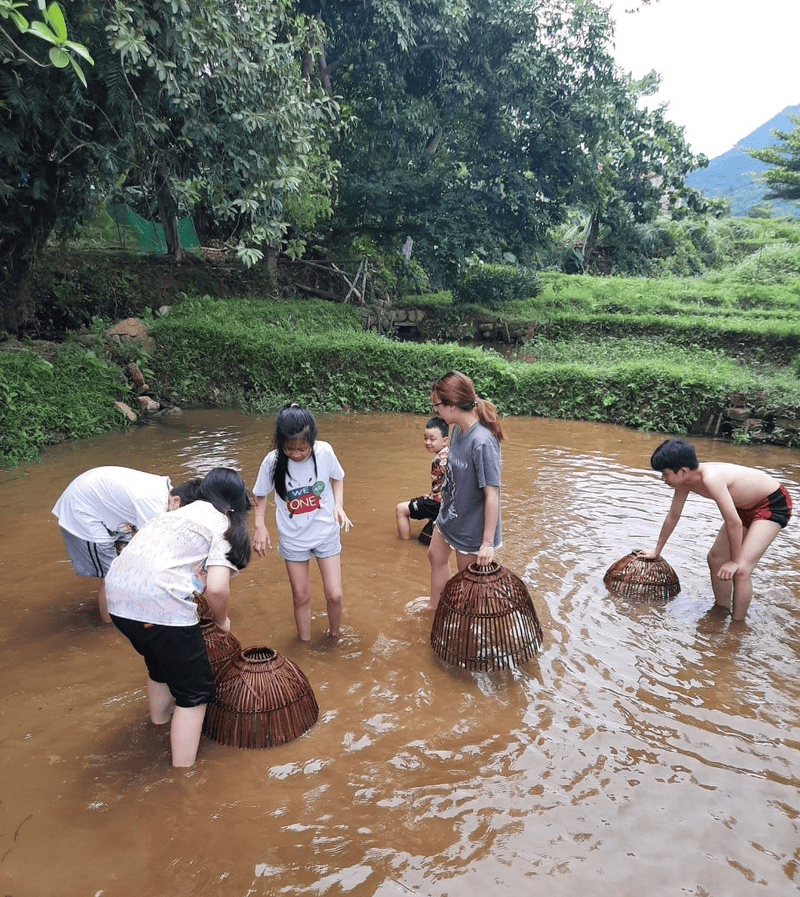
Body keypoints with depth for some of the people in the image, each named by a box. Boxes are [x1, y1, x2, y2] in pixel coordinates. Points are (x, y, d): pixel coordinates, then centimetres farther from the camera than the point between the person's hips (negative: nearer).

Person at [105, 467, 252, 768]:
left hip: (117, 596, 8)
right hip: (162, 605, -8)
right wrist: (222, 621, 9)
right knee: (195, 693, 8)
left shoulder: (176, 511, 23)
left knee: (160, 666, 33)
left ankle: (160, 723, 54)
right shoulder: (225, 526, 2)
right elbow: (217, 588, -11)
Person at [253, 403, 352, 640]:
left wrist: (339, 505, -13)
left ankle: (334, 635, 32)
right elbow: (260, 494, -3)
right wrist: (259, 525, -16)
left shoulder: (324, 452, -20)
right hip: (293, 538, 0)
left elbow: (337, 477, 2)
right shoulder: (273, 461, -21)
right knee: (301, 598, 12)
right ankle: (305, 646, 34)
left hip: (326, 533, 0)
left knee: (334, 595, 3)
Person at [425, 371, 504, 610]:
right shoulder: (458, 429, -7)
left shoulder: (482, 442, -33)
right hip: (449, 514, 9)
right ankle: (435, 605, 53)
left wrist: (488, 543, -27)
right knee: (436, 555, 28)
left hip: (472, 525, -9)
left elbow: (492, 494, -30)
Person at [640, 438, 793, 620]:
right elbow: (673, 516, 5)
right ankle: (721, 611, 27)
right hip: (746, 506, 9)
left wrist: (735, 561, -19)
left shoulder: (710, 478, -36)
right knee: (716, 558, 10)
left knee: (741, 570, -18)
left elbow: (734, 523, -32)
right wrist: (657, 551, 14)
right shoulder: (684, 481, -9)